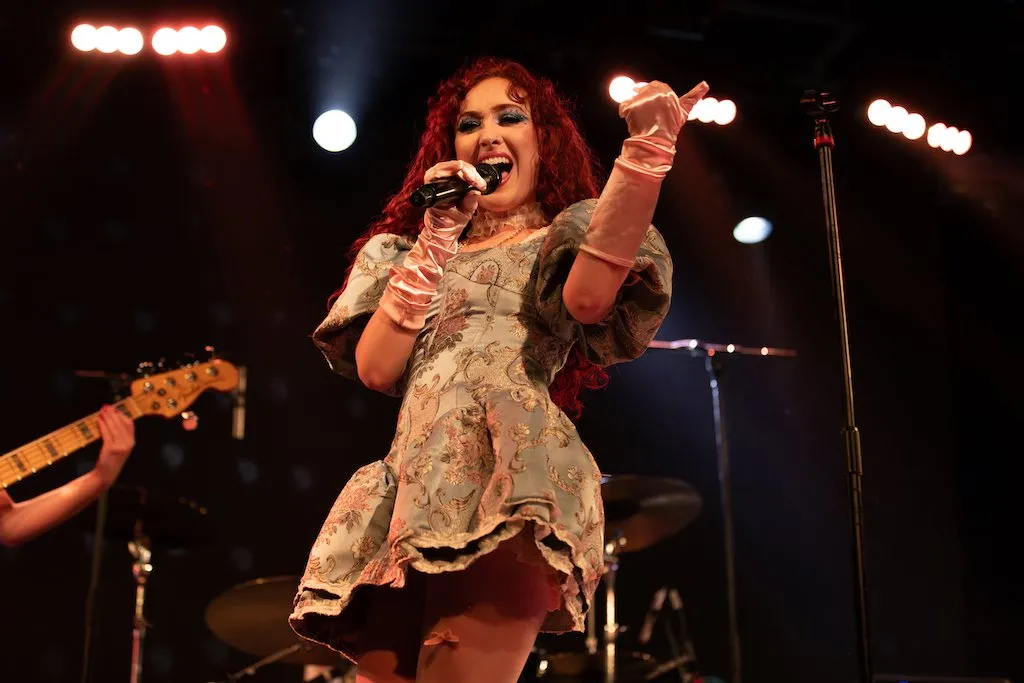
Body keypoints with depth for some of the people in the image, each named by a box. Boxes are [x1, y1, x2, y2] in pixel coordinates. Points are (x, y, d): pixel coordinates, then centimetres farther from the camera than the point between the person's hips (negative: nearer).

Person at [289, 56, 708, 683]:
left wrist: (648, 147, -20)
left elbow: (589, 300, -13)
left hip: (507, 475, -5)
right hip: (412, 489, 5)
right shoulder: (410, 249, 26)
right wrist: (436, 237, 6)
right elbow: (374, 368, 8)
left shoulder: (572, 233, 14)